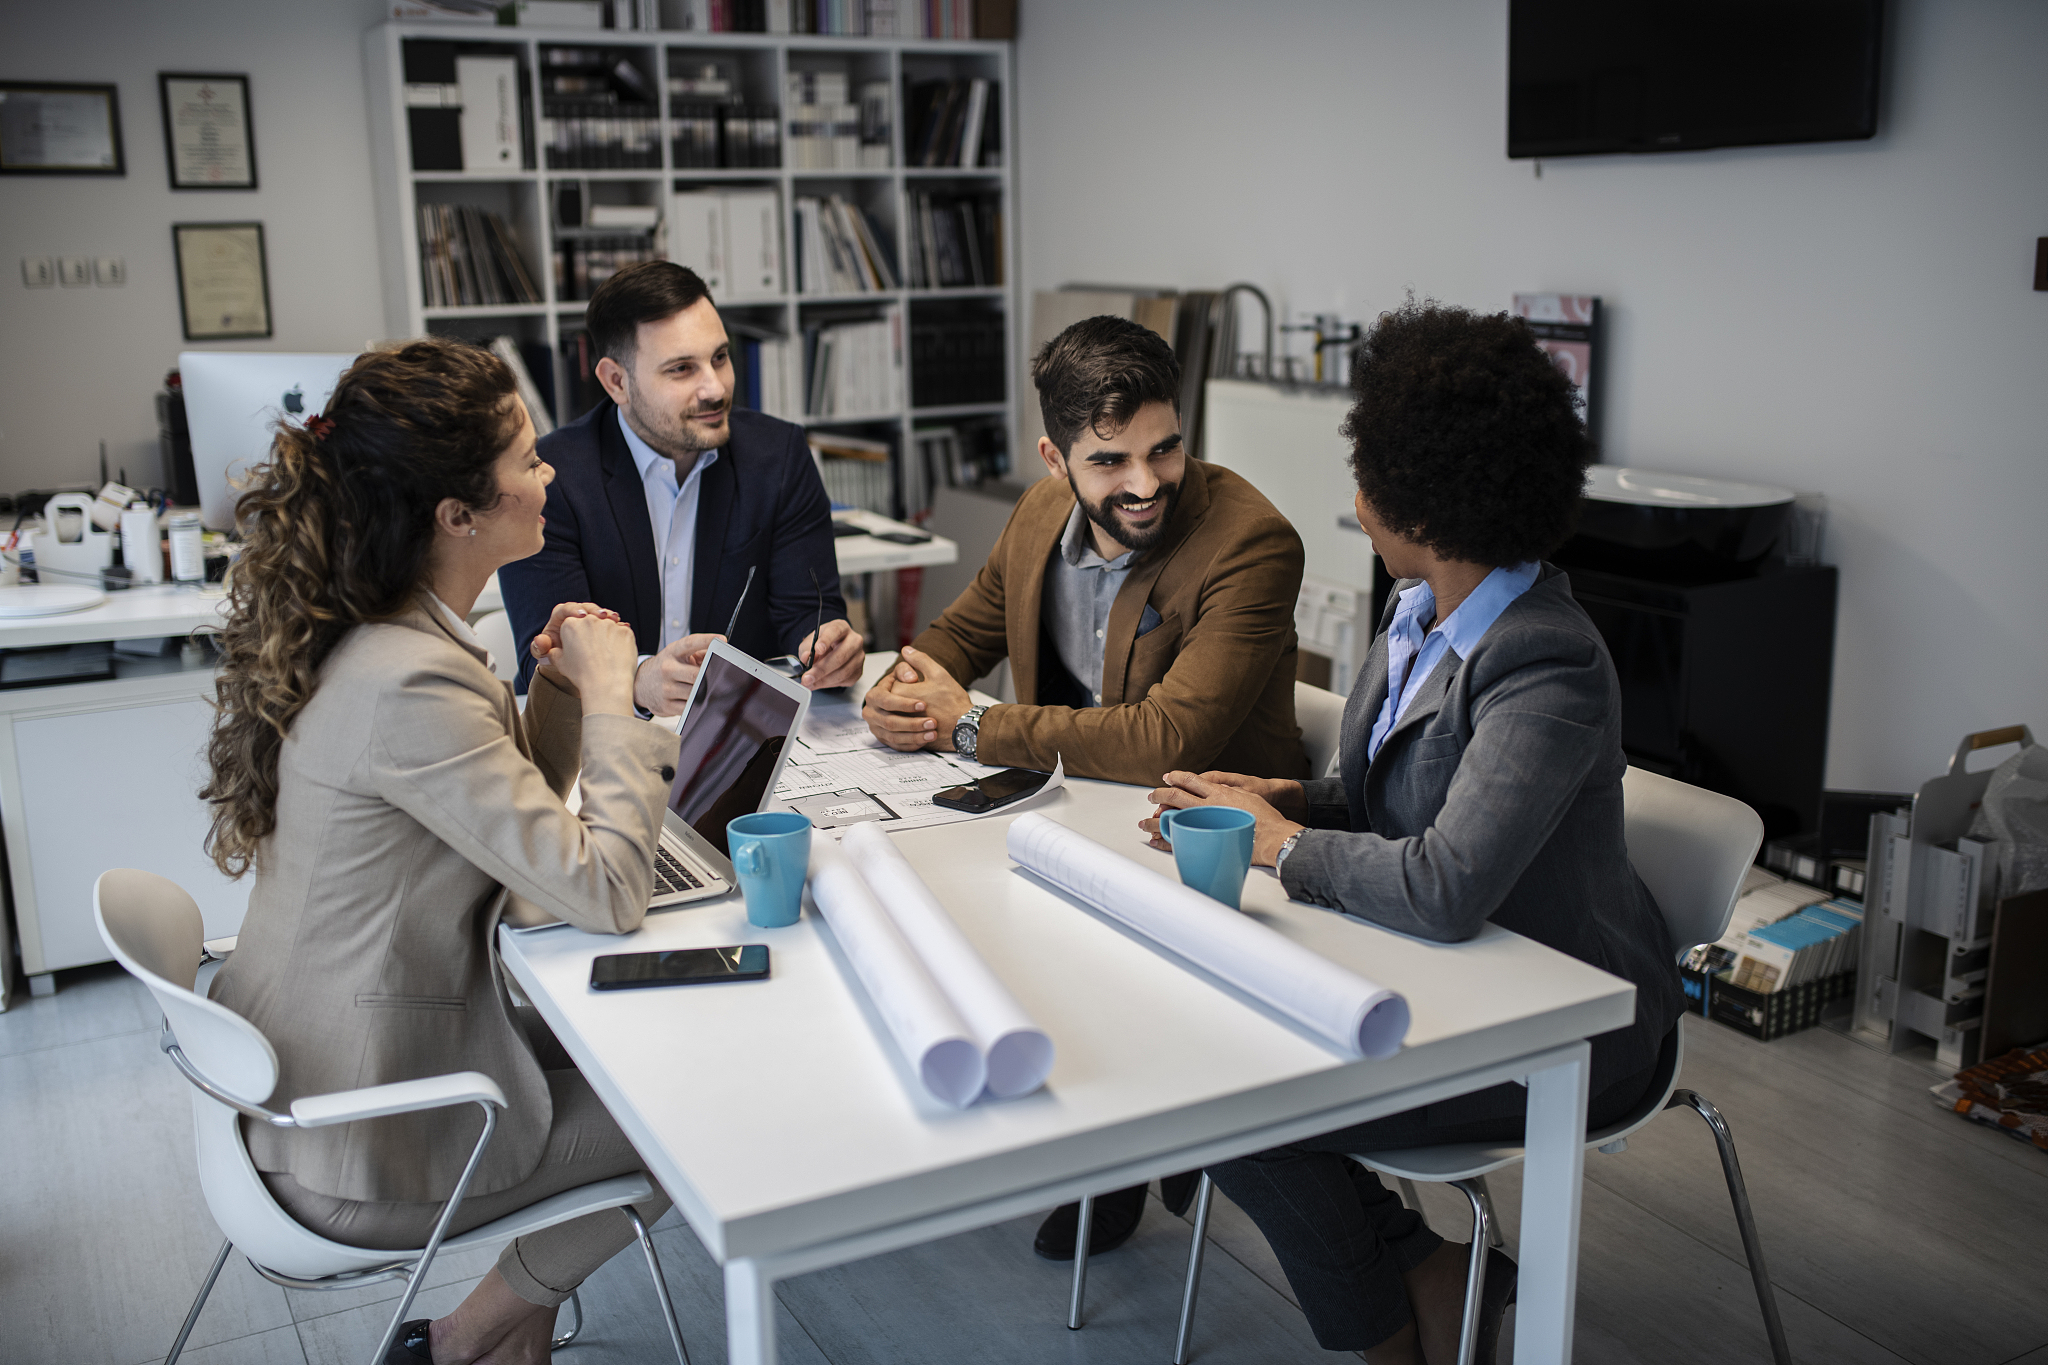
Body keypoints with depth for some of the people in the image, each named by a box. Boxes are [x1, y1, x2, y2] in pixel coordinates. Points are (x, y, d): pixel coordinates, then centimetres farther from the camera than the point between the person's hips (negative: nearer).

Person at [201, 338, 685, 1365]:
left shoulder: (381, 636, 1)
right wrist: (610, 693, -16)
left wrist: (560, 685, -3)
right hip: (364, 1153, -9)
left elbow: (516, 815, 12)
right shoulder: (410, 684, -31)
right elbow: (604, 891, -27)